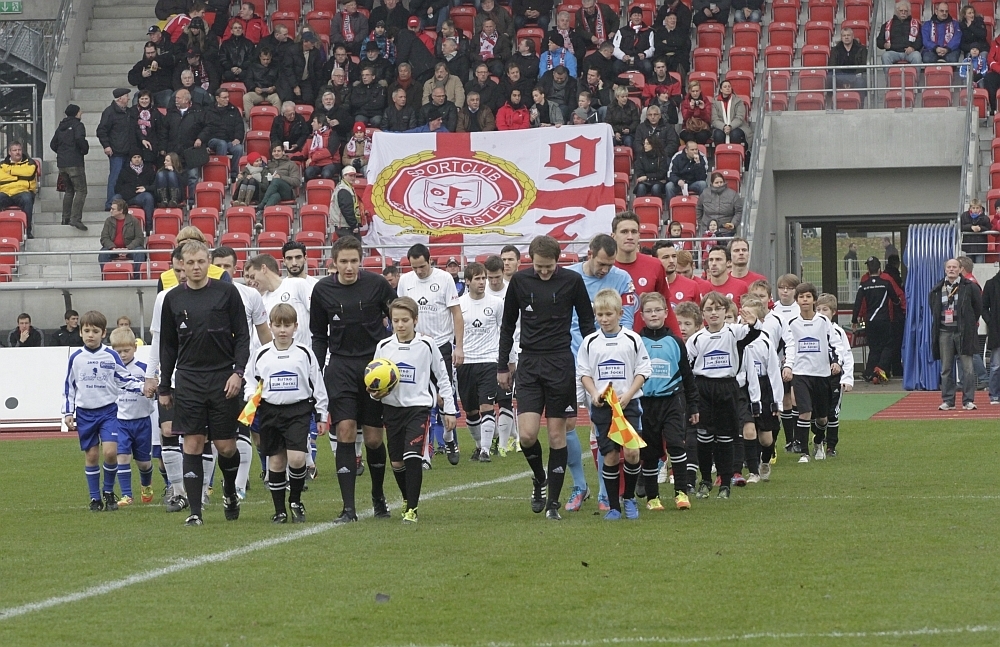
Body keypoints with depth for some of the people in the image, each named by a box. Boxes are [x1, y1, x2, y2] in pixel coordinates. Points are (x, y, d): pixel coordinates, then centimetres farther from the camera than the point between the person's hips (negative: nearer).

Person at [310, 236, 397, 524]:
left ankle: (378, 496, 29)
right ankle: (348, 508, -10)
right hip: (340, 367, 1)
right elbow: (318, 335, 11)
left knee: (374, 438, 4)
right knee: (345, 432, -11)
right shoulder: (323, 290, 1)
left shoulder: (377, 284, -5)